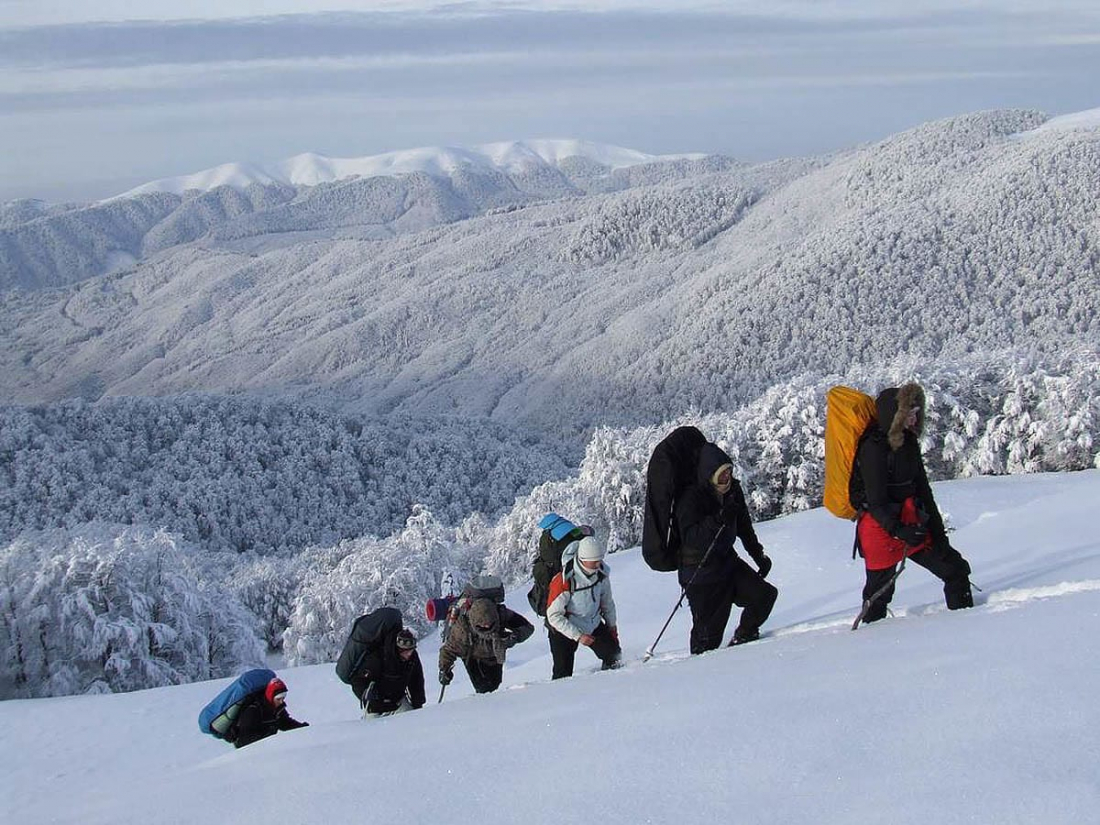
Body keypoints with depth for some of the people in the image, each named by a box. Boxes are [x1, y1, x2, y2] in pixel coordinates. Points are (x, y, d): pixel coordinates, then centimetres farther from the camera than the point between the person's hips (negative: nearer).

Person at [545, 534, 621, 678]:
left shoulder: (602, 573, -13)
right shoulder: (564, 581, -31)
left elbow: (607, 601, 7)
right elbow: (554, 616, -25)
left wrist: (611, 625, 13)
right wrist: (578, 636, -26)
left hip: (593, 625, 5)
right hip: (564, 629, -5)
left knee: (614, 656, 3)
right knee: (563, 675, -10)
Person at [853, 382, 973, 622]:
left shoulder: (908, 441, 8)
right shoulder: (873, 447, -16)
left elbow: (922, 488, 10)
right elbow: (876, 502, -19)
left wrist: (936, 529, 5)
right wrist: (899, 530, -29)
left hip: (912, 524, 8)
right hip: (881, 528, -8)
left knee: (956, 570, 5)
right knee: (879, 592, 2)